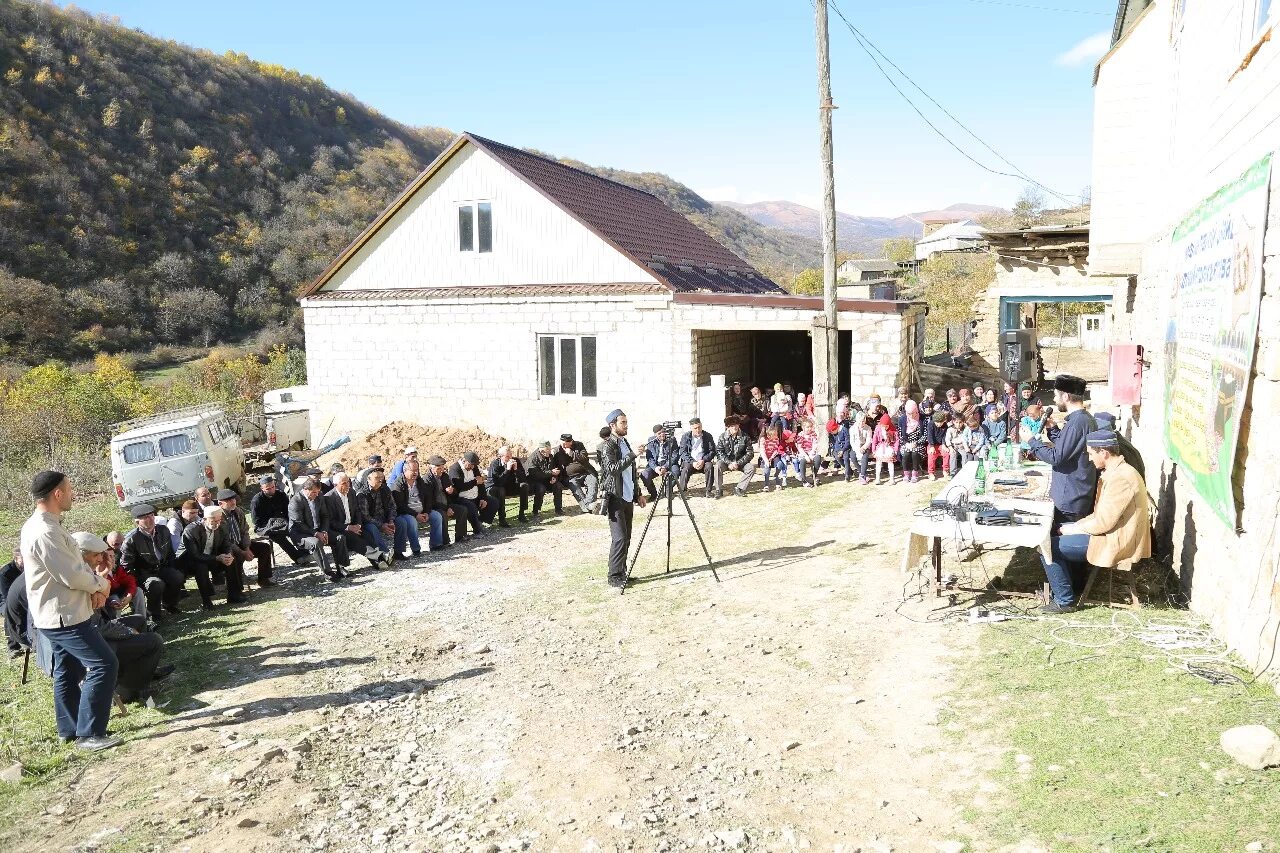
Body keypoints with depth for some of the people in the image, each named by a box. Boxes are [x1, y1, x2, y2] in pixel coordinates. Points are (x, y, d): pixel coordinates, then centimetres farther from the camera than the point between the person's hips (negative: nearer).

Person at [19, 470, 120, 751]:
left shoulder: (42, 525, 9)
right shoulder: (45, 532, -25)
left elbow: (75, 563, 13)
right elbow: (72, 576, -25)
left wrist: (95, 585, -3)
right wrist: (101, 585, -6)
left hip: (57, 615, 11)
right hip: (64, 616, -11)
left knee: (68, 672, 19)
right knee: (104, 664, -9)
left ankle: (70, 729, 30)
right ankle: (89, 734, -4)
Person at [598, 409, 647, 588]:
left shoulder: (625, 443, 14)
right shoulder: (607, 445, -10)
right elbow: (612, 468, -26)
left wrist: (638, 493, 18)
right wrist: (633, 454, -27)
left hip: (628, 498, 8)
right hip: (615, 498, -8)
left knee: (626, 538, 9)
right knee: (619, 538, -10)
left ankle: (622, 573, 17)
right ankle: (614, 577, -3)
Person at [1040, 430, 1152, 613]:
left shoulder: (1121, 478, -24)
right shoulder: (1117, 471, 9)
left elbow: (1103, 522, -25)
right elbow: (1101, 513, 16)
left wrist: (1075, 529, -10)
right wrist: (1076, 525, 7)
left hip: (1116, 543, -11)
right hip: (1113, 534, 11)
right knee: (1063, 531, 25)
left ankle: (1065, 600, 0)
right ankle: (1075, 586, 29)